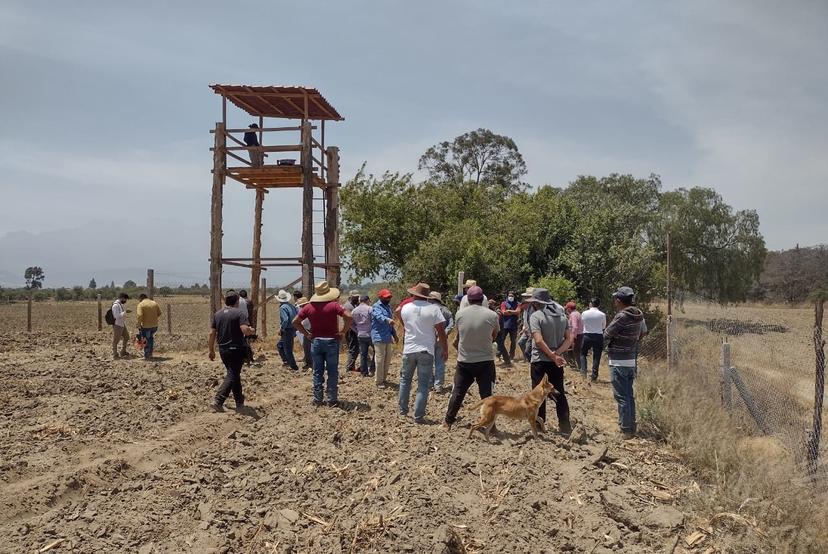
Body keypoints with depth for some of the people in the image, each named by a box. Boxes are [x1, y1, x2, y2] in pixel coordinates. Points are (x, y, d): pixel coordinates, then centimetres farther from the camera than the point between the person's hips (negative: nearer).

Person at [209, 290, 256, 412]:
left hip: (223, 350, 6)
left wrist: (211, 350, 14)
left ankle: (240, 402, 27)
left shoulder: (217, 314, 7)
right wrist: (253, 331, 0)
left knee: (234, 374, 18)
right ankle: (218, 401, -13)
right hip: (237, 349, -6)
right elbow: (245, 330, -22)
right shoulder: (240, 313, -10)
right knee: (232, 376, 0)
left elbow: (212, 333, 7)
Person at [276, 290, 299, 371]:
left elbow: (285, 320, -29)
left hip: (287, 331, -9)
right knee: (279, 345, 23)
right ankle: (286, 361, 23)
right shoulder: (291, 306, 7)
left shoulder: (282, 308, -18)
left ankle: (294, 367, 9)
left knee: (288, 350, 2)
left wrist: (281, 329, -16)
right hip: (293, 330, 9)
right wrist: (294, 324, 15)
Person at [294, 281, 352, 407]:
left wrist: (307, 334, 5)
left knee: (317, 372, 11)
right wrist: (342, 332, -9)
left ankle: (317, 400, 14)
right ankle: (332, 400, 8)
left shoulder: (309, 307, 0)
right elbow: (348, 317, -20)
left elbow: (295, 322, 3)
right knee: (332, 372, 6)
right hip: (331, 341, -2)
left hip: (316, 341, 3)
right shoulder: (334, 305, -9)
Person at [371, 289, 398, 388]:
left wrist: (394, 333, 23)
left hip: (388, 337, 9)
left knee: (387, 359, 13)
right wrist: (387, 320, -51)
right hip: (379, 337, -9)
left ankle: (384, 379, 24)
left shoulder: (388, 306, 19)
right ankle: (379, 382, -1)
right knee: (380, 359, -8)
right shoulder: (376, 306, -10)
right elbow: (379, 316, -32)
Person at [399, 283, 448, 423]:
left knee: (405, 379, 20)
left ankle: (403, 410, 26)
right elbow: (441, 332, -9)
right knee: (423, 385, 3)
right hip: (426, 351, -3)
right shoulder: (433, 309, -10)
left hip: (408, 350, 3)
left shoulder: (405, 308, 1)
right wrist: (445, 350, 1)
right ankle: (418, 416, 1)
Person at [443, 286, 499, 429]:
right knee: (487, 395, 5)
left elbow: (459, 334, 7)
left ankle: (448, 421, 24)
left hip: (464, 361, 2)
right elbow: (495, 335, 5)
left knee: (458, 392, 14)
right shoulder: (492, 315, -10)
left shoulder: (460, 314, -6)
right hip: (485, 361, -2)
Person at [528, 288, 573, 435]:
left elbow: (539, 341, -23)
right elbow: (569, 339, 0)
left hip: (539, 360, -5)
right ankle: (565, 426, 15)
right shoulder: (562, 315, 6)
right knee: (559, 393, 14)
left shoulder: (536, 316, -12)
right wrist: (556, 353, -10)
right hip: (556, 360, 5)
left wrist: (554, 356, -18)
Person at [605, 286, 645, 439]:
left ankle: (626, 430, 3)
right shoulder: (637, 317, 7)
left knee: (621, 397, -2)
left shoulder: (622, 316, -19)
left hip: (618, 362, -8)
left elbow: (606, 335, -13)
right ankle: (631, 427, 22)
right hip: (631, 361, 8)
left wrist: (610, 330, 7)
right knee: (629, 396, 15)